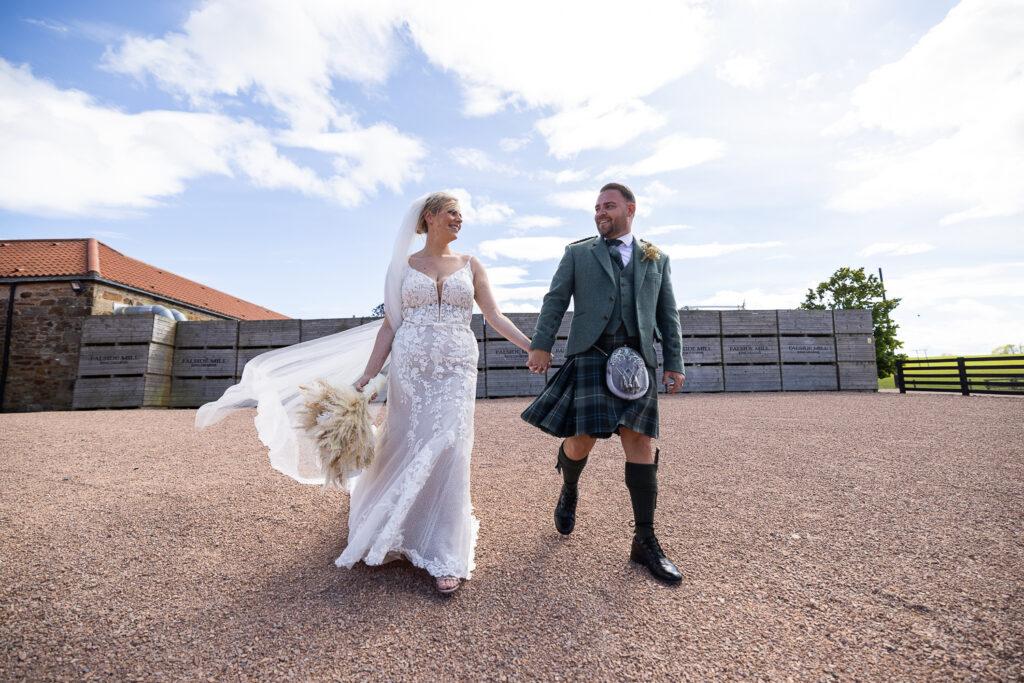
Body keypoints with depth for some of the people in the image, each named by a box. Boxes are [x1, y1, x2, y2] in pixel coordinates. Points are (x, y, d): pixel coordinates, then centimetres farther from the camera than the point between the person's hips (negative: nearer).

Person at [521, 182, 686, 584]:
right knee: (582, 438, -6)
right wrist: (541, 344, -8)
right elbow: (555, 301, 4)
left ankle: (645, 542, 10)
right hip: (590, 357, -1)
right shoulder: (578, 254, 15)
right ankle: (569, 492, 29)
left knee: (640, 443, -2)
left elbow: (667, 315, 16)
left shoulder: (657, 259, 19)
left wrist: (674, 363, 7)